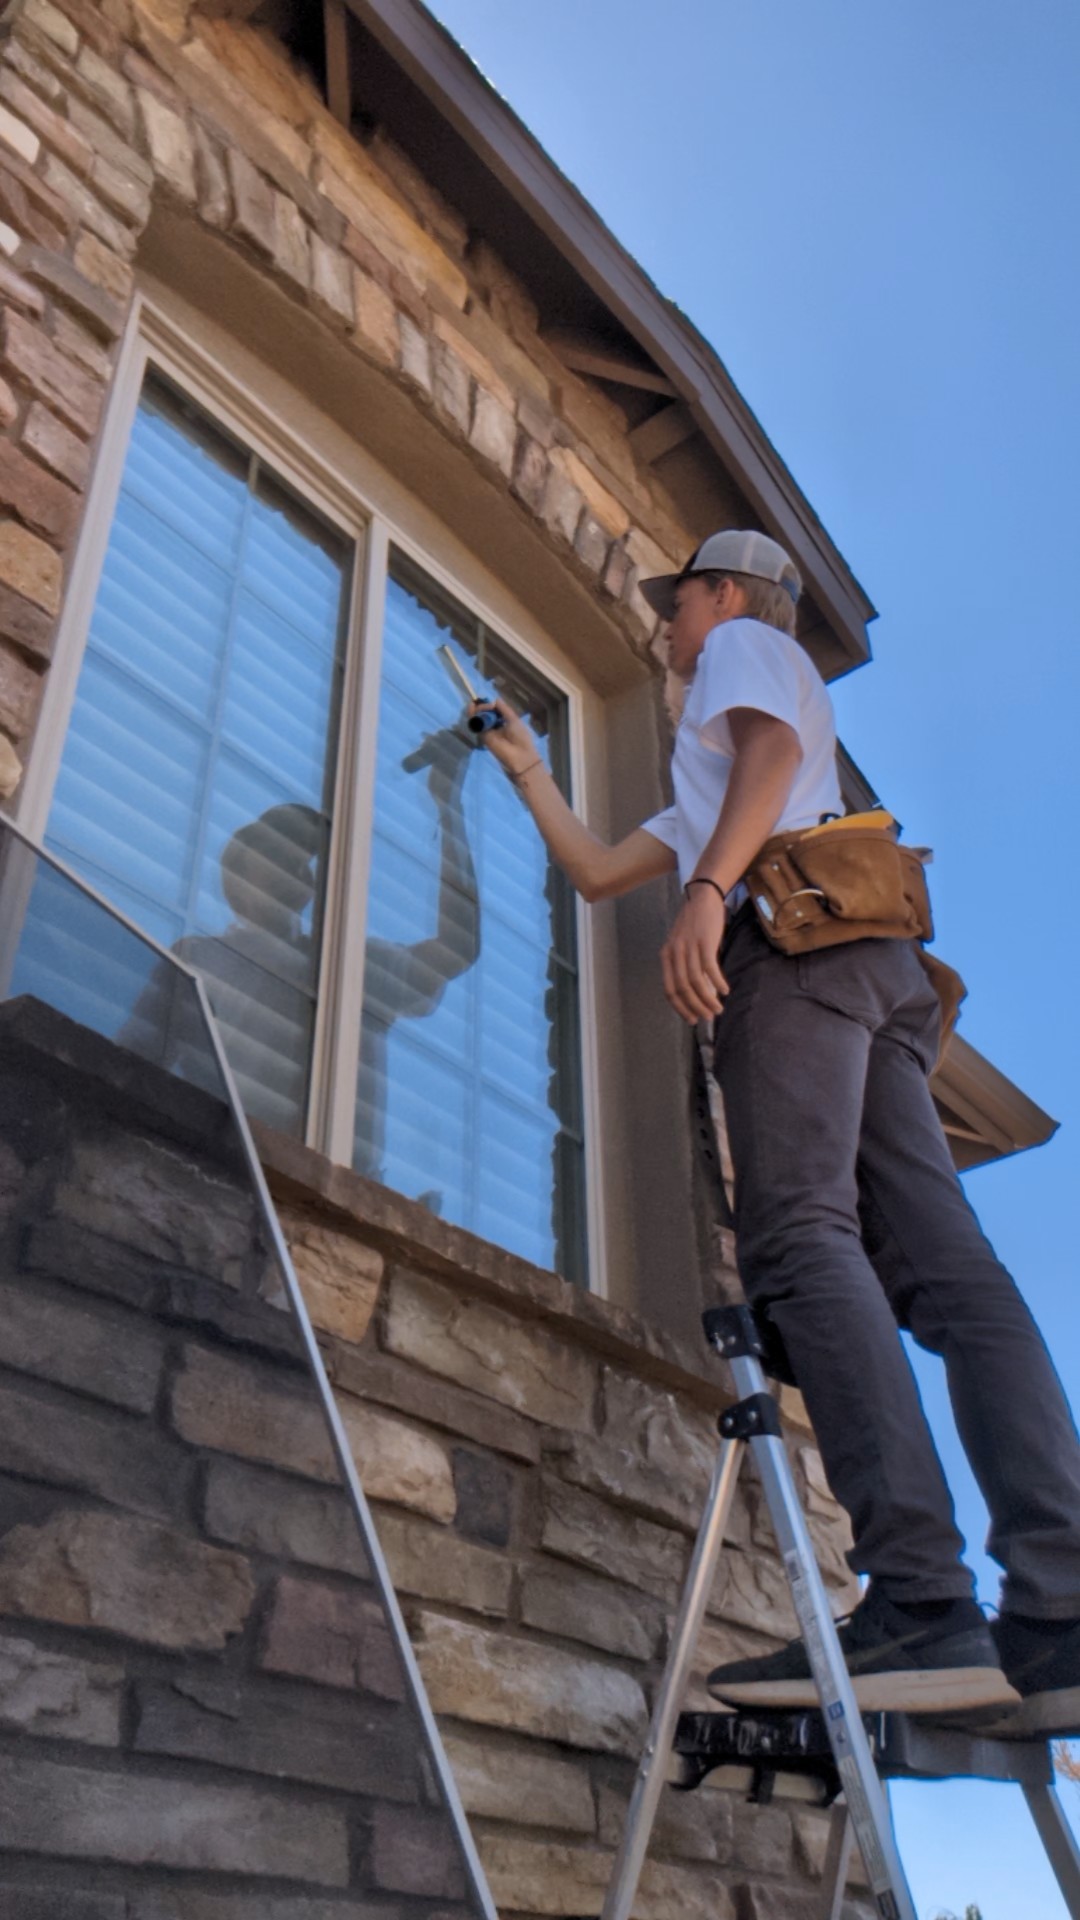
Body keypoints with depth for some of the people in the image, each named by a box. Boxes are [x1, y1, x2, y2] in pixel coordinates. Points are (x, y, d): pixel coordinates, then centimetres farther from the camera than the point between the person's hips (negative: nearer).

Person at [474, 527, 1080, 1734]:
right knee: (944, 1267, -10)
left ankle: (922, 1604, -34)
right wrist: (525, 769, 54)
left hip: (798, 935, -8)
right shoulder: (712, 781, 43)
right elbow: (597, 871, 42)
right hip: (871, 965, 8)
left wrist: (707, 887, -21)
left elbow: (775, 745, -5)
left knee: (800, 1238, -23)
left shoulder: (747, 646, 19)